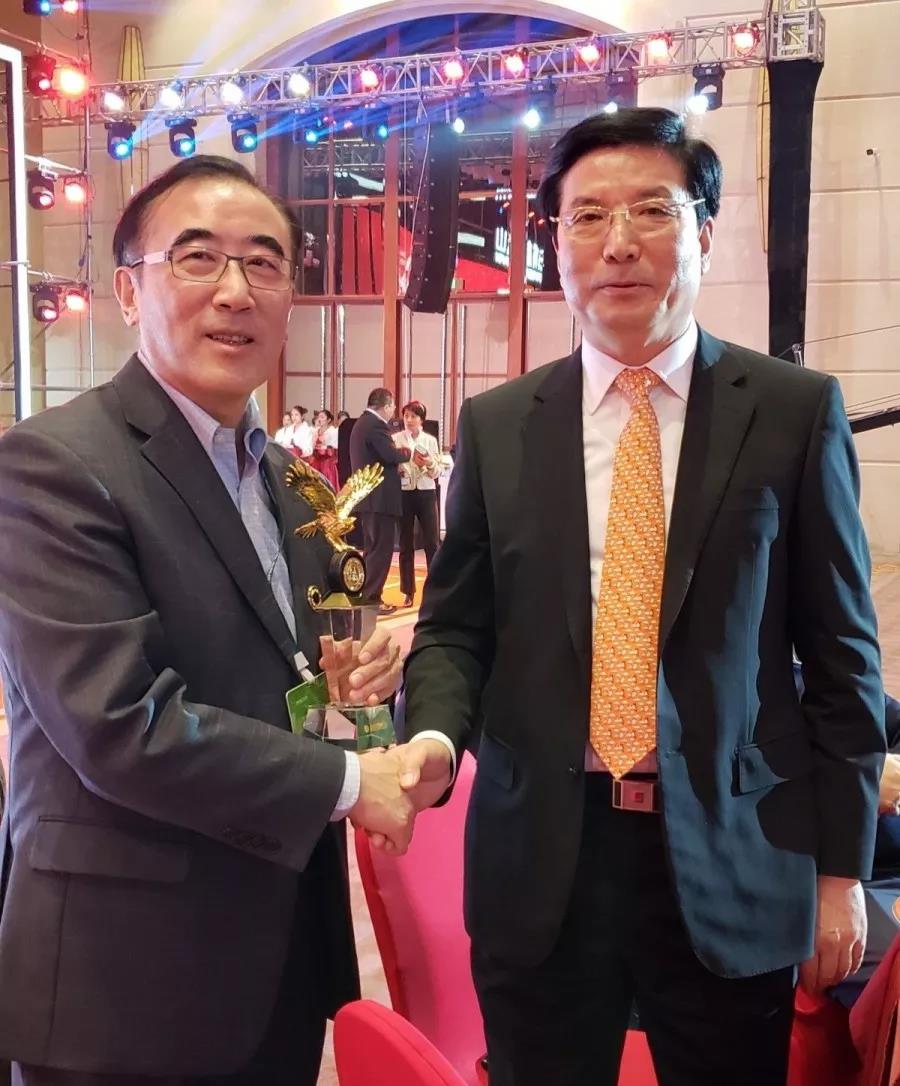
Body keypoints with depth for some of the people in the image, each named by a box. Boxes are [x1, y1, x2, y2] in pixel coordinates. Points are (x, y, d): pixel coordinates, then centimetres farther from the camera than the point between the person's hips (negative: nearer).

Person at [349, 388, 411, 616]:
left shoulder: (362, 423, 16)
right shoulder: (376, 425, -16)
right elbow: (392, 454, -23)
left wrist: (393, 468, 14)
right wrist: (407, 452, -3)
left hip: (367, 495, 10)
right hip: (379, 497, -10)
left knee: (373, 548, 16)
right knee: (381, 549, -5)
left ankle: (368, 596, 21)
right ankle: (371, 598, -3)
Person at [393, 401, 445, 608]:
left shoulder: (430, 441, 5)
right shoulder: (395, 439, 2)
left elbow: (438, 471, 2)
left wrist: (429, 463, -18)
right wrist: (397, 470, -23)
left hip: (426, 493, 1)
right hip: (404, 493, 0)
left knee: (432, 543, -2)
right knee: (406, 544, 5)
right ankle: (408, 592, 12)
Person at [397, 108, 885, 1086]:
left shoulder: (796, 411, -2)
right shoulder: (495, 425, 3)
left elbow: (840, 649, 0)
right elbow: (455, 624, 6)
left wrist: (840, 864, 0)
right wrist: (436, 734, -15)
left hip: (730, 860, -1)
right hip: (542, 858, 2)